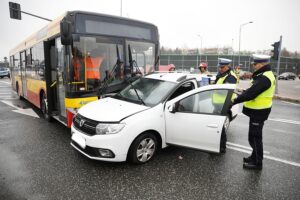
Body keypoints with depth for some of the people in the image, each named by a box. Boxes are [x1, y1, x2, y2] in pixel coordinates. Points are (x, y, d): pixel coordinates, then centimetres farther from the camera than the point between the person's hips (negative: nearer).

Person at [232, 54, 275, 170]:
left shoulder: (264, 78, -23)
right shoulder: (265, 75, 11)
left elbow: (251, 93, -27)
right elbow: (253, 91, 16)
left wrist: (235, 101, -20)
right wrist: (241, 94, 7)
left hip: (258, 112, -10)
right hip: (258, 110, 10)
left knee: (255, 137, 0)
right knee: (255, 136, 20)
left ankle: (257, 163, 13)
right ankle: (255, 157, 35)